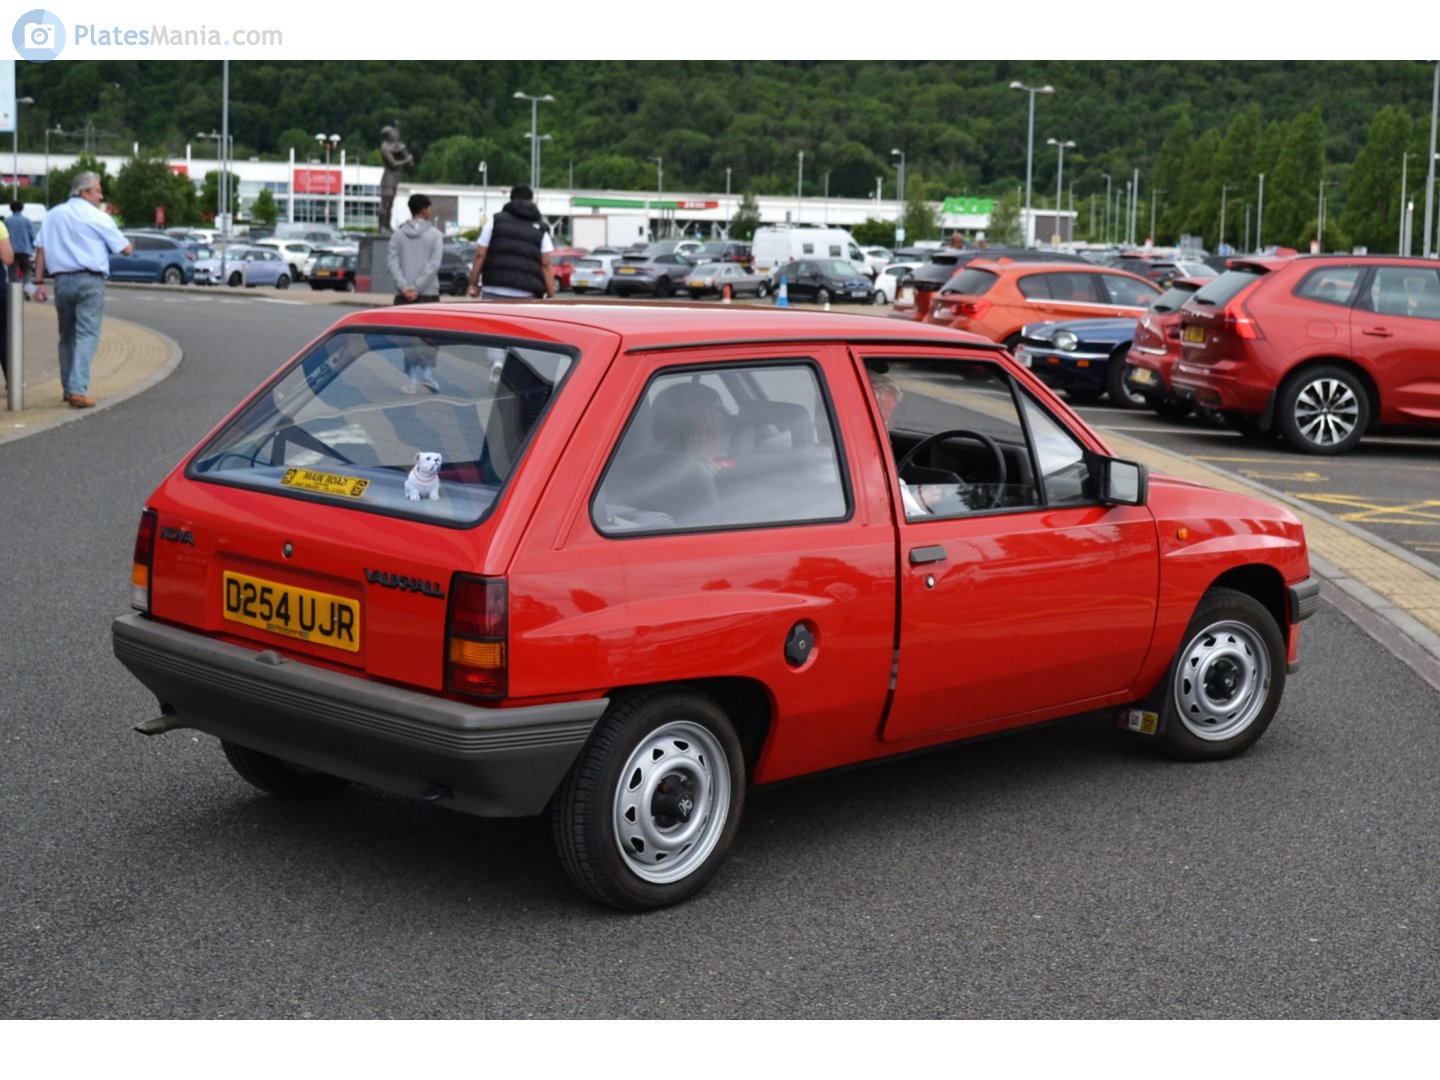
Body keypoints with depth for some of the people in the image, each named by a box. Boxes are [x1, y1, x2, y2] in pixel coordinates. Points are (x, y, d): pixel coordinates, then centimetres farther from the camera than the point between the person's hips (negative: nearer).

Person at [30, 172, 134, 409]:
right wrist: (129, 244, 23)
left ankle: (69, 389, 22)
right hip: (90, 282, -5)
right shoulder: (98, 218, -3)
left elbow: (40, 249, 7)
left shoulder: (53, 215, 11)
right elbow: (125, 250, 0)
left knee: (67, 336, 17)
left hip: (62, 281, 5)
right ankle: (78, 390, -20)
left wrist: (39, 282, 8)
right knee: (87, 335, -8)